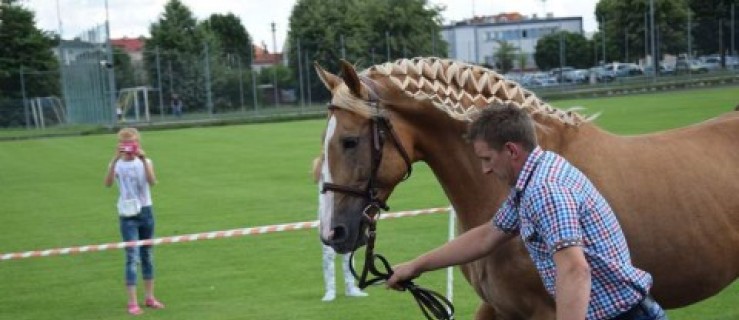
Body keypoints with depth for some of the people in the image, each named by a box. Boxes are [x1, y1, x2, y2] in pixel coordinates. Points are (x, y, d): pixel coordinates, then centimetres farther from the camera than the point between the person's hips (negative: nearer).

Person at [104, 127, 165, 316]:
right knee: (132, 257, -9)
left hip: (146, 211, 2)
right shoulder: (117, 164, -3)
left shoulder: (144, 162, -1)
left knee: (147, 255, 12)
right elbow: (108, 183, -24)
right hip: (128, 215, -2)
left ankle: (150, 297, 23)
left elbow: (152, 181, -21)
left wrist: (143, 159, -30)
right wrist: (116, 159, -33)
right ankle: (132, 303, -9)